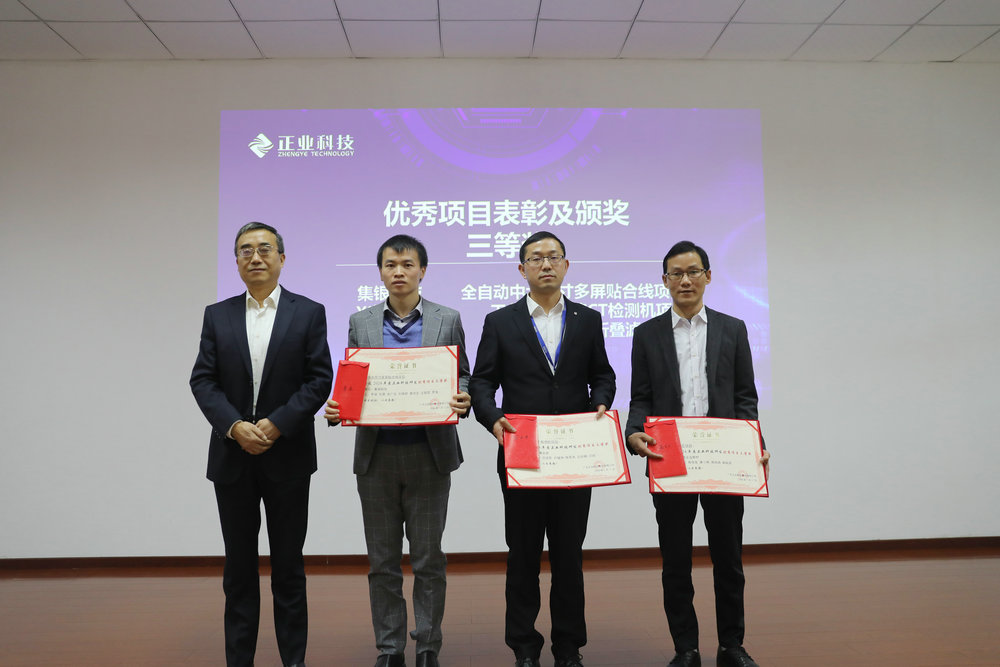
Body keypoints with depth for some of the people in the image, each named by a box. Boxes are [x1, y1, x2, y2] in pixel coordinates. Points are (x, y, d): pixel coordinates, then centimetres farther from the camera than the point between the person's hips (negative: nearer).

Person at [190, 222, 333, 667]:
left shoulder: (309, 313, 1)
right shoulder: (217, 315, 7)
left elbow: (320, 379, -6)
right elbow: (202, 380, 1)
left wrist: (276, 424, -15)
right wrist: (234, 426, -14)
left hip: (287, 456, -2)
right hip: (233, 457, 2)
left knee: (288, 565, 8)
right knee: (239, 566, 11)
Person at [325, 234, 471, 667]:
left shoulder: (448, 320, 3)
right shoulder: (361, 323, 7)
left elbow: (462, 377, 4)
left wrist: (461, 400, -18)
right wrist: (335, 409, -12)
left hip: (429, 455, -1)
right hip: (376, 456, 2)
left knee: (428, 560, 6)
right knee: (382, 562, 10)